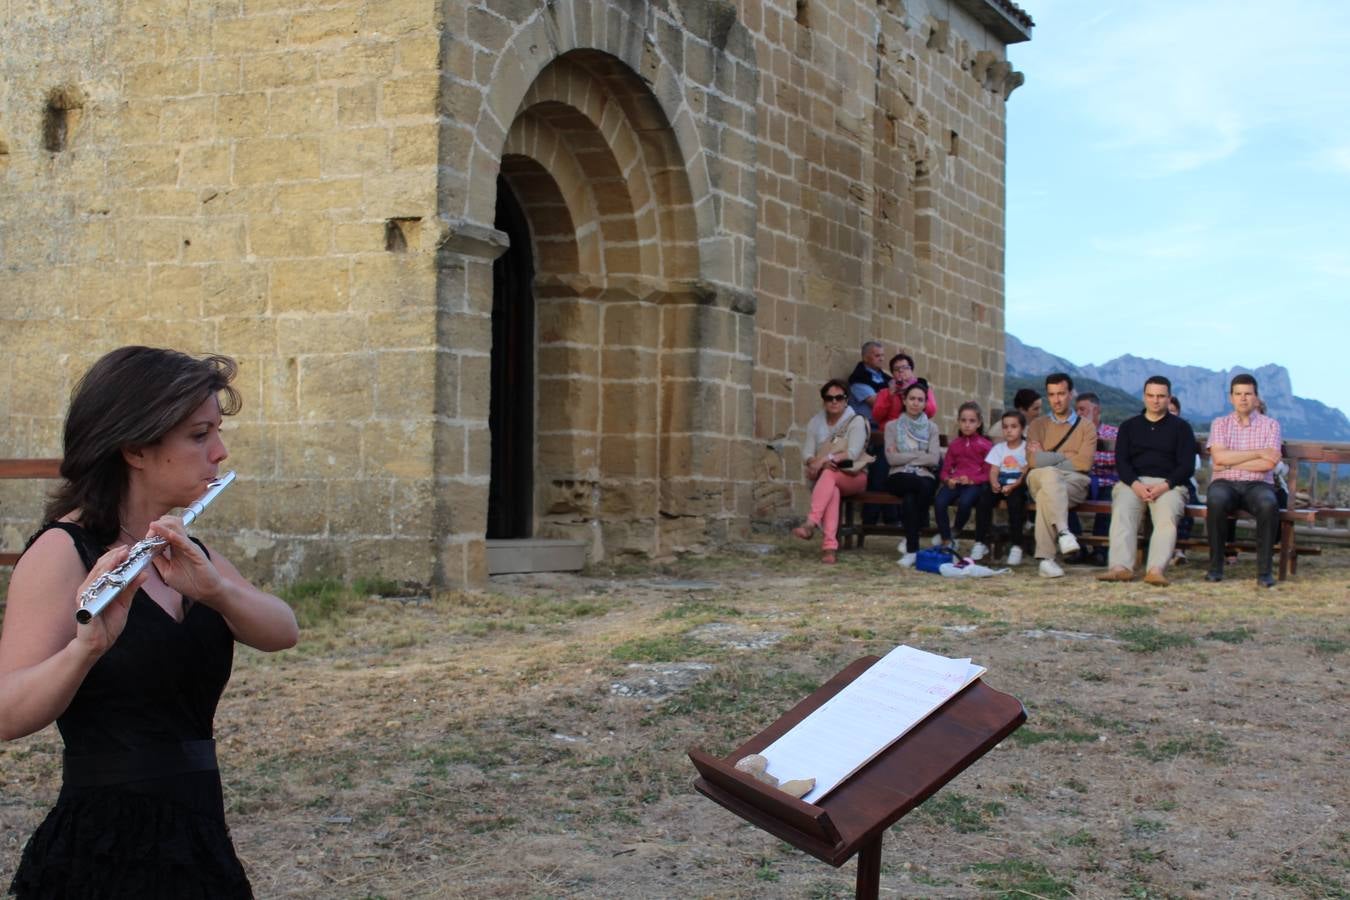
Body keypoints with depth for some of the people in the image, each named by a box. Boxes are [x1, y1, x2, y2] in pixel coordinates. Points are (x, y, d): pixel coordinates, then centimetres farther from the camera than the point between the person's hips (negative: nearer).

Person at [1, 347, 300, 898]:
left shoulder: (183, 552, 10)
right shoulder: (62, 552, -11)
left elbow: (281, 633, -7)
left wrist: (214, 588, -26)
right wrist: (88, 646, -39)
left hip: (197, 846, 7)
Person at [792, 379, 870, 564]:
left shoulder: (857, 421, -1)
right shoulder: (816, 422, 11)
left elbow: (853, 453, -15)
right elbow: (806, 454, 2)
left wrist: (826, 459, -29)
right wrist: (815, 462, -22)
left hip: (853, 477, -2)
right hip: (824, 478, 2)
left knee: (829, 474, -37)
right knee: (832, 491, -36)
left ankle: (811, 524, -50)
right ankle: (829, 546, -51)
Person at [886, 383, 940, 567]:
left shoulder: (931, 428, 12)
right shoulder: (892, 426, 8)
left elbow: (934, 460, -2)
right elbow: (891, 458, -4)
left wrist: (904, 456, -4)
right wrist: (920, 455, -3)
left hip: (924, 477, 1)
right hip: (900, 478, -1)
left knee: (910, 498, -36)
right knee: (924, 486, -36)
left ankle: (911, 547, -23)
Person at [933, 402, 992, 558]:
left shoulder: (985, 445, 6)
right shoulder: (954, 444, 19)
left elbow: (989, 473, 1)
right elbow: (945, 470, 16)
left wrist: (972, 480, -15)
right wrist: (948, 480, -7)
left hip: (975, 483, -3)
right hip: (955, 482, 3)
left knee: (965, 501, -36)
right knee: (939, 501, -28)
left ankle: (954, 532, -6)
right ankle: (946, 541, -15)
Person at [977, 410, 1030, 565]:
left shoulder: (1026, 448, 3)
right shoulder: (998, 448, 14)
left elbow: (1026, 473, -6)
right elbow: (993, 471, 6)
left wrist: (1013, 486, -21)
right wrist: (994, 484, -16)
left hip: (1018, 486, -4)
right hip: (1000, 485, 4)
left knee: (1015, 502, -35)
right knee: (984, 500, -25)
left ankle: (1016, 546, -29)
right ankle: (981, 542, -18)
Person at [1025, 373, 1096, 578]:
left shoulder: (1085, 427, 16)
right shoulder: (1037, 425, 21)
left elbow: (1084, 463, -2)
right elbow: (1033, 461, 2)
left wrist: (1047, 457, 1)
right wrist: (1064, 457, -4)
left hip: (1074, 482, -1)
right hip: (1040, 480, 1)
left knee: (1046, 496, -36)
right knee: (1050, 475, -38)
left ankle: (1046, 559, -41)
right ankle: (1063, 532, -52)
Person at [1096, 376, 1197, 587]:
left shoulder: (1181, 427, 16)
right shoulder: (1129, 426, 21)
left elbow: (1187, 466, 5)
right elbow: (1120, 461, 8)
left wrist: (1164, 486, -14)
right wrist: (1136, 485, -13)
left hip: (1168, 484, -1)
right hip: (1133, 482, 1)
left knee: (1167, 515, -34)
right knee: (1121, 512, -31)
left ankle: (1156, 569, -49)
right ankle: (1120, 567, -46)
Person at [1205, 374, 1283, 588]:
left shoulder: (1270, 425, 10)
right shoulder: (1220, 424, 13)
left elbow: (1270, 463, -6)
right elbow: (1219, 457, -6)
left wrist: (1230, 463, -8)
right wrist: (1258, 453, -8)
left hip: (1257, 484, 0)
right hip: (1225, 484, 0)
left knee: (1269, 504, -35)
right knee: (1216, 501, -36)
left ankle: (1264, 570, -28)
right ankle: (1215, 567, -23)